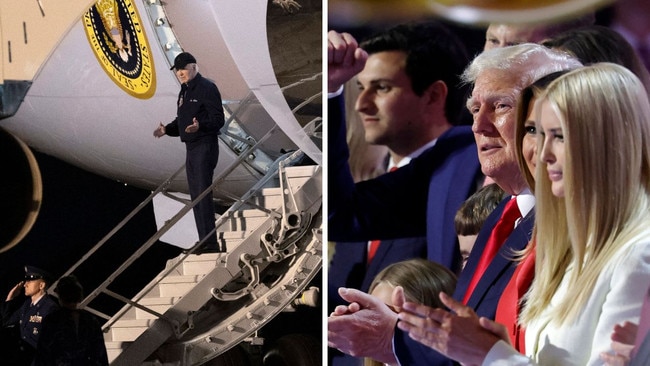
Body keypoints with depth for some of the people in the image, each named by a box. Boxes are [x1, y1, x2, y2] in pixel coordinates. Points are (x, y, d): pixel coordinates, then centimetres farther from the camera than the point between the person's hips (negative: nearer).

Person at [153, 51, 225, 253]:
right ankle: (204, 241, 15)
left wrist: (200, 125, -33)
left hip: (205, 147, -10)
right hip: (191, 148, 10)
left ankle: (210, 242, -15)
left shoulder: (207, 88, -10)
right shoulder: (184, 92, 18)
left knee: (203, 193, -14)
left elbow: (218, 120, -16)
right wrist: (167, 129, 6)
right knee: (196, 196, 10)